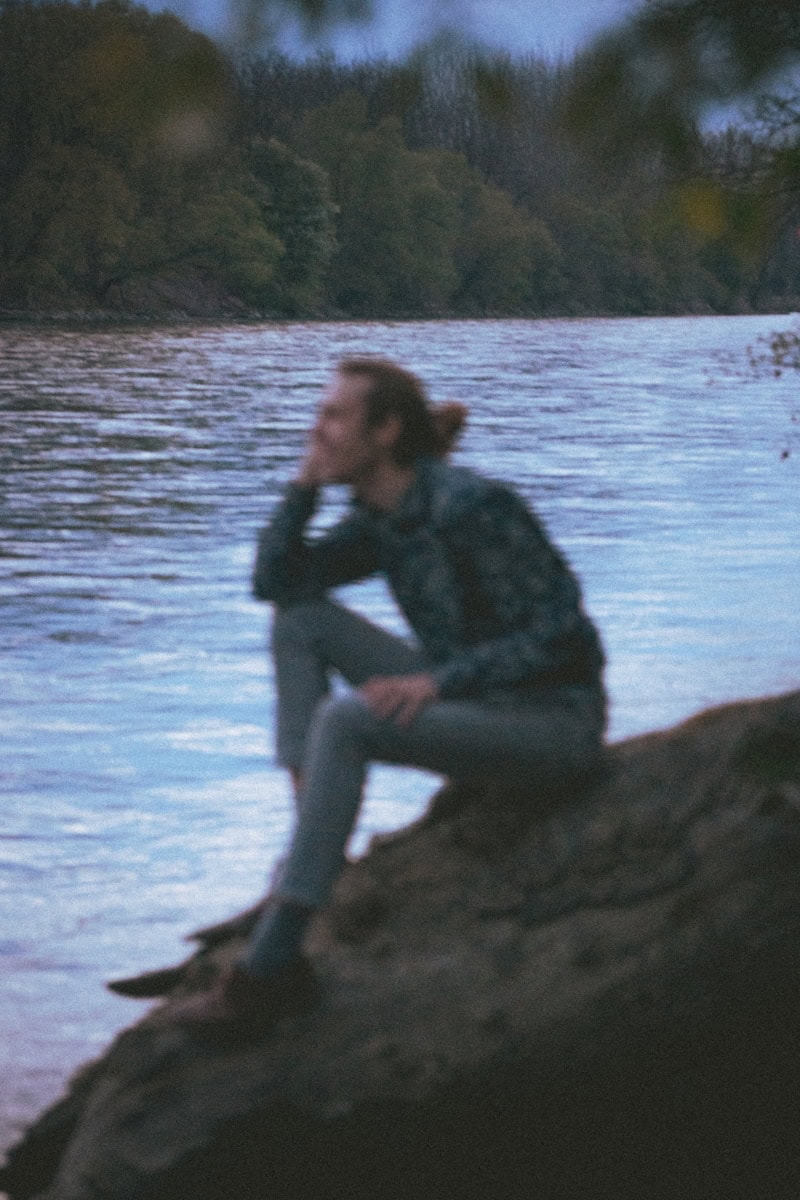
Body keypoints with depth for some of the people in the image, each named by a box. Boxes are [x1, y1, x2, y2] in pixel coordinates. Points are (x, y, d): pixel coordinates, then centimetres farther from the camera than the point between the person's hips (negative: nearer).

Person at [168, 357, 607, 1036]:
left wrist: (436, 680, -28)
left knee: (344, 720, -30)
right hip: (474, 702, 9)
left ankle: (270, 968, -31)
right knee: (300, 621, 2)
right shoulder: (379, 517, 5)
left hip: (555, 720, -9)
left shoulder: (468, 504, -21)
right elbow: (275, 581, 5)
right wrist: (307, 483, -5)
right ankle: (313, 862, -5)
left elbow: (556, 635, -21)